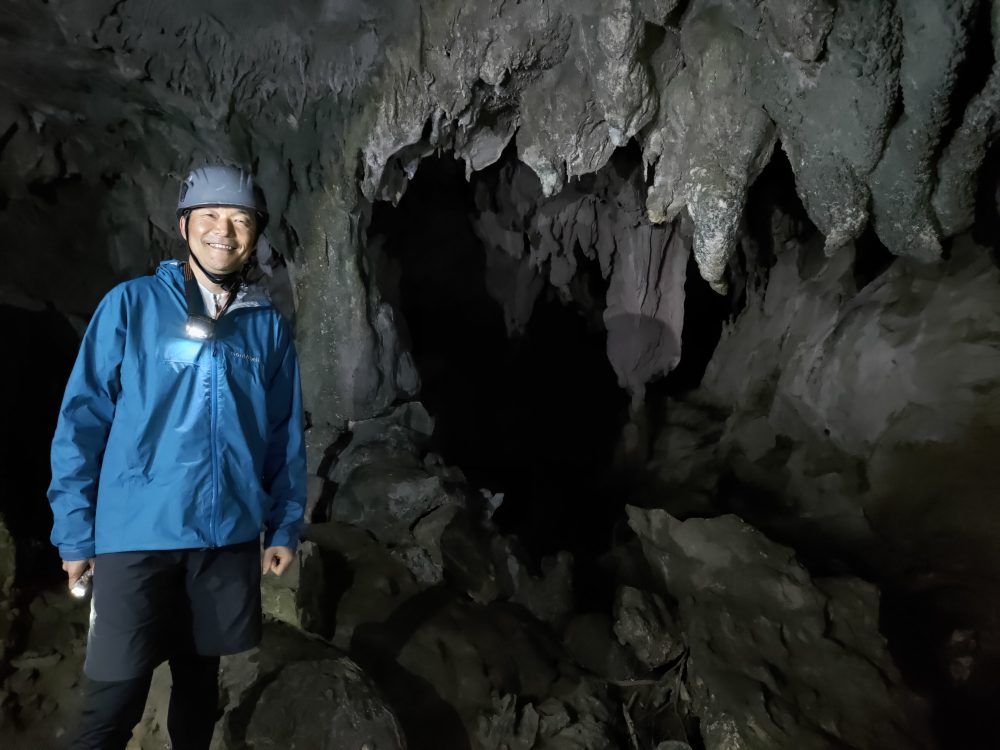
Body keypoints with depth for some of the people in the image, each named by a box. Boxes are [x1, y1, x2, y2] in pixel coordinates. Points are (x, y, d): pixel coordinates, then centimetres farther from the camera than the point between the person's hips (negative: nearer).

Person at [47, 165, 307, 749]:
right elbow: (82, 419, -3)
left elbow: (287, 435, 7)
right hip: (137, 535, -2)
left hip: (231, 538, 3)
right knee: (115, 698, 1)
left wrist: (286, 527, 5)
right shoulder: (132, 304, -3)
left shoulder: (269, 325, 4)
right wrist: (74, 532, -5)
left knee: (200, 677, 18)